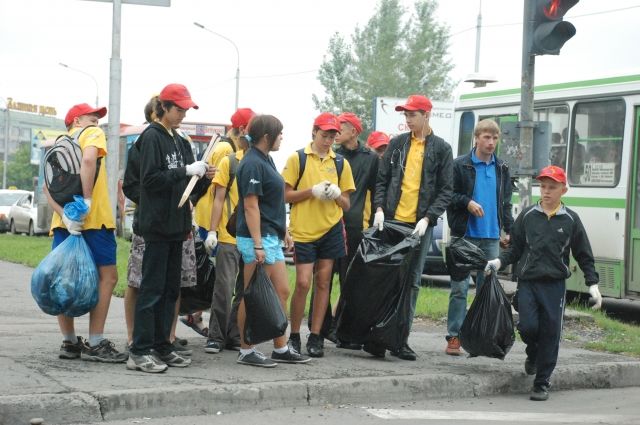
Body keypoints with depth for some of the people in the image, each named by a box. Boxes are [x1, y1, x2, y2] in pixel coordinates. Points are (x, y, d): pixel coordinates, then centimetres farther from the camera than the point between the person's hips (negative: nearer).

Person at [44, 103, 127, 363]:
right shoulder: (92, 134, 4)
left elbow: (47, 186, 5)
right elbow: (88, 160, -20)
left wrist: (64, 215, -7)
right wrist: (87, 199, -18)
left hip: (64, 220, 7)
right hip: (93, 218, -7)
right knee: (107, 276, -2)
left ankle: (69, 342, 13)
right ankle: (95, 344, -6)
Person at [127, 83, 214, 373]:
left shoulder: (180, 142, 16)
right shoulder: (152, 137, -7)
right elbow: (150, 179, -17)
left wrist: (204, 178, 0)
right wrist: (186, 170, -17)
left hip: (176, 226, 8)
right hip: (157, 225, -8)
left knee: (170, 289, 10)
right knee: (152, 288, -8)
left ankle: (161, 346, 17)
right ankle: (139, 352, -5)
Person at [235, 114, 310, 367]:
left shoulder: (266, 161, 15)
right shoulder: (252, 164, -15)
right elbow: (251, 206, -19)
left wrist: (284, 232, 23)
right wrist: (257, 245, -22)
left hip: (272, 237, 10)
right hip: (257, 238, -10)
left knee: (282, 292, 11)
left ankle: (281, 349, 18)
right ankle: (246, 351, 6)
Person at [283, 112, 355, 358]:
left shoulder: (340, 163, 10)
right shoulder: (298, 158, 1)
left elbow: (346, 205, 13)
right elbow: (285, 195, -2)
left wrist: (337, 194, -9)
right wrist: (312, 191, -14)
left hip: (331, 229, 3)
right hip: (303, 231, -3)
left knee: (323, 283, 4)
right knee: (303, 283, -8)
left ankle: (315, 337, 10)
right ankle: (294, 336, 5)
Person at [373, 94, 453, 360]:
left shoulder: (441, 149, 4)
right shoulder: (397, 144, 10)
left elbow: (446, 191, 0)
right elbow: (382, 180, 12)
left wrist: (427, 218, -11)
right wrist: (379, 209, -4)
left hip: (420, 225, -1)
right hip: (391, 221, 1)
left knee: (412, 282, 2)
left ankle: (401, 339, 8)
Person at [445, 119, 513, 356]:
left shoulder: (502, 169, 13)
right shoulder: (460, 165, -1)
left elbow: (506, 203, 18)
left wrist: (509, 230, 10)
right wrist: (467, 203, -16)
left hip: (491, 238, 4)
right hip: (465, 236, -4)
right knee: (460, 287, -5)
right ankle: (454, 337, -2)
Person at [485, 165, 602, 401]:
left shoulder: (570, 220, 5)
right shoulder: (527, 216, 6)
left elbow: (584, 256, 10)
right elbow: (515, 248, 12)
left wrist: (593, 284, 4)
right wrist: (499, 262, -5)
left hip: (554, 284, 0)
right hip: (527, 282, 0)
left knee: (550, 333, -1)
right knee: (528, 326, -12)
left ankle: (541, 384, 10)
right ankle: (533, 355, 24)